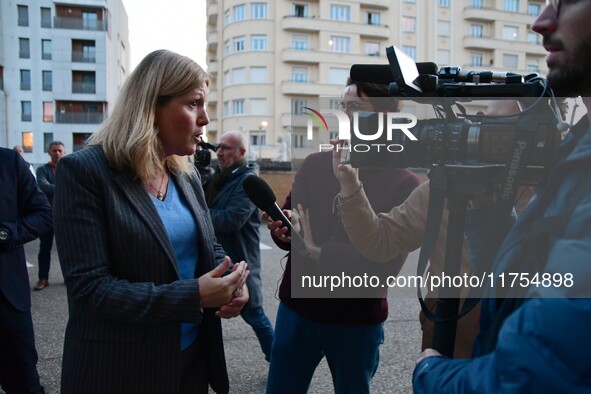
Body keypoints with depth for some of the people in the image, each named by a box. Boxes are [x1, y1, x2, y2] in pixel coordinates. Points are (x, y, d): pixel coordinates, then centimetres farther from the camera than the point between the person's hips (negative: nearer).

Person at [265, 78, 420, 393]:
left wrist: (318, 253, -19)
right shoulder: (314, 164, 3)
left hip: (358, 319, -2)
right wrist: (284, 228, -23)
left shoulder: (404, 183, -8)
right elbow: (288, 226, 0)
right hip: (297, 308, 3)